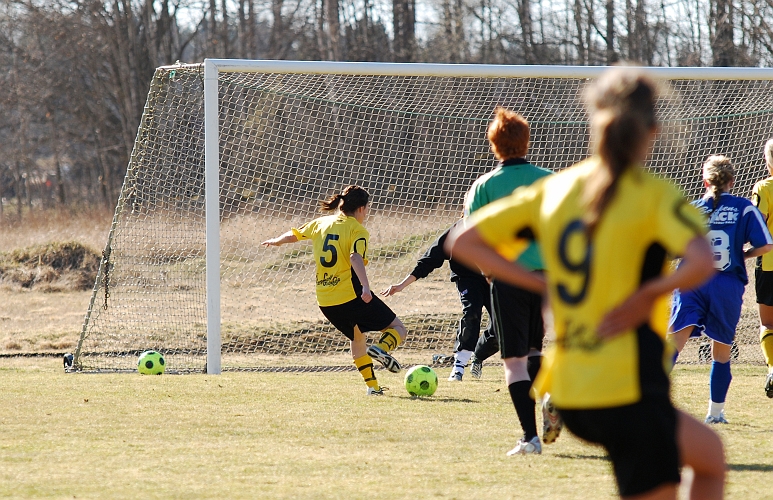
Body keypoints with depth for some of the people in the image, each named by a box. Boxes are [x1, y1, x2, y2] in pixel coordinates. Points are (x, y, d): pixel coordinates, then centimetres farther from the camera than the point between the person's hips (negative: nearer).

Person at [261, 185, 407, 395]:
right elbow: (356, 258, -24)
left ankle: (372, 386, 24)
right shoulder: (357, 230, -6)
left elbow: (294, 234, 27)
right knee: (398, 329, 2)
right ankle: (381, 348, -29)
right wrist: (365, 287, -35)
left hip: (325, 302, 7)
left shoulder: (321, 223, 12)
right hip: (351, 295, -7)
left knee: (357, 337, 29)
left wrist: (276, 241, 48)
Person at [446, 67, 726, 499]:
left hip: (570, 394, 7)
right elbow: (702, 264, -27)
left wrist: (543, 284, 9)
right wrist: (651, 292, -10)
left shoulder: (554, 189, 9)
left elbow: (462, 243, 11)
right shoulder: (654, 195, -8)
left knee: (710, 454, 26)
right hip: (629, 391, -7)